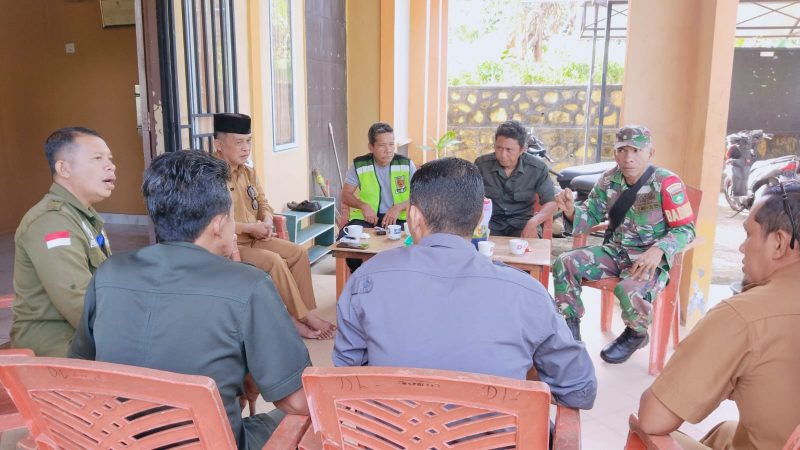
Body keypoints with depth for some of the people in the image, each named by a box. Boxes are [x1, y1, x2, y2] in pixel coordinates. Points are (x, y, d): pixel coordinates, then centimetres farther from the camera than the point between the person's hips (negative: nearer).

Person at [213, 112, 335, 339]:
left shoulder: (248, 173, 10)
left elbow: (263, 203, 17)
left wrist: (267, 222, -6)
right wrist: (249, 227, -21)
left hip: (254, 239, 9)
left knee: (298, 252, -6)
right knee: (274, 261, -27)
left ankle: (302, 314, -5)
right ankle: (303, 317, -14)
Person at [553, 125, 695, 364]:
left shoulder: (666, 183, -15)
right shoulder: (610, 179, 0)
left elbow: (686, 229, -12)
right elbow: (591, 214, 7)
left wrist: (659, 250, -30)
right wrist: (571, 211, -17)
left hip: (649, 259, -5)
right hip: (615, 251, 6)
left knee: (629, 290, -34)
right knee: (564, 263, -12)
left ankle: (636, 335, 3)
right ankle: (570, 326, 6)